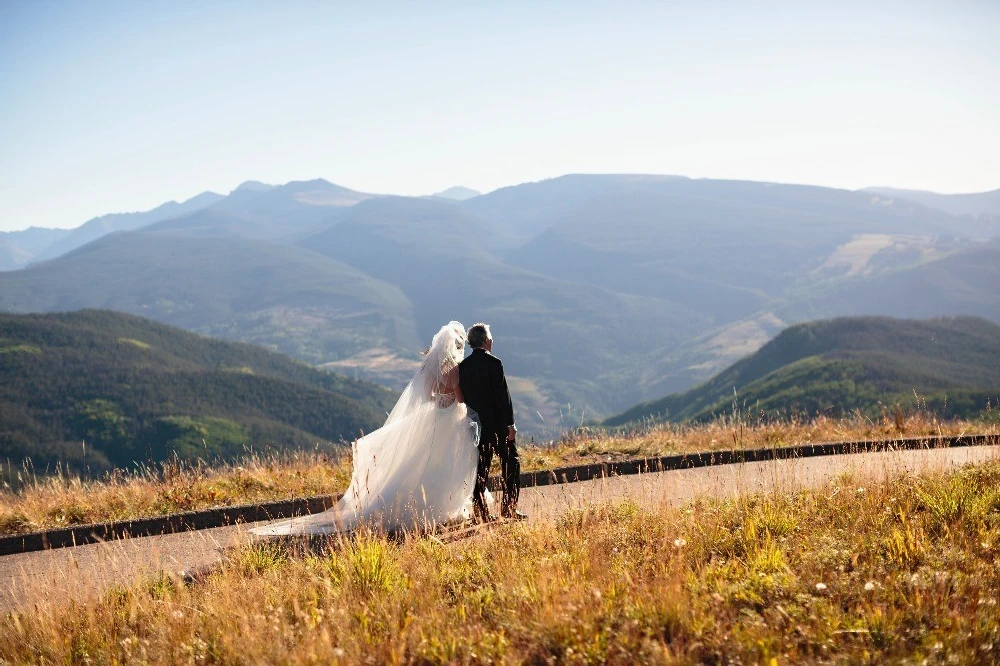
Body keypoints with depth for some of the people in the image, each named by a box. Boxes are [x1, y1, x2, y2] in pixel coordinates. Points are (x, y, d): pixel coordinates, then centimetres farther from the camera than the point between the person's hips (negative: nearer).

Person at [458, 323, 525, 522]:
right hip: (497, 423, -6)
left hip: (476, 423, 6)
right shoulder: (493, 363, -12)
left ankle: (480, 512, 7)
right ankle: (509, 508, 3)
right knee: (511, 463, 6)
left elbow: (462, 395, 10)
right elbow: (503, 395, -15)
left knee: (481, 468, 9)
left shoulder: (463, 366, 5)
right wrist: (510, 424, -11)